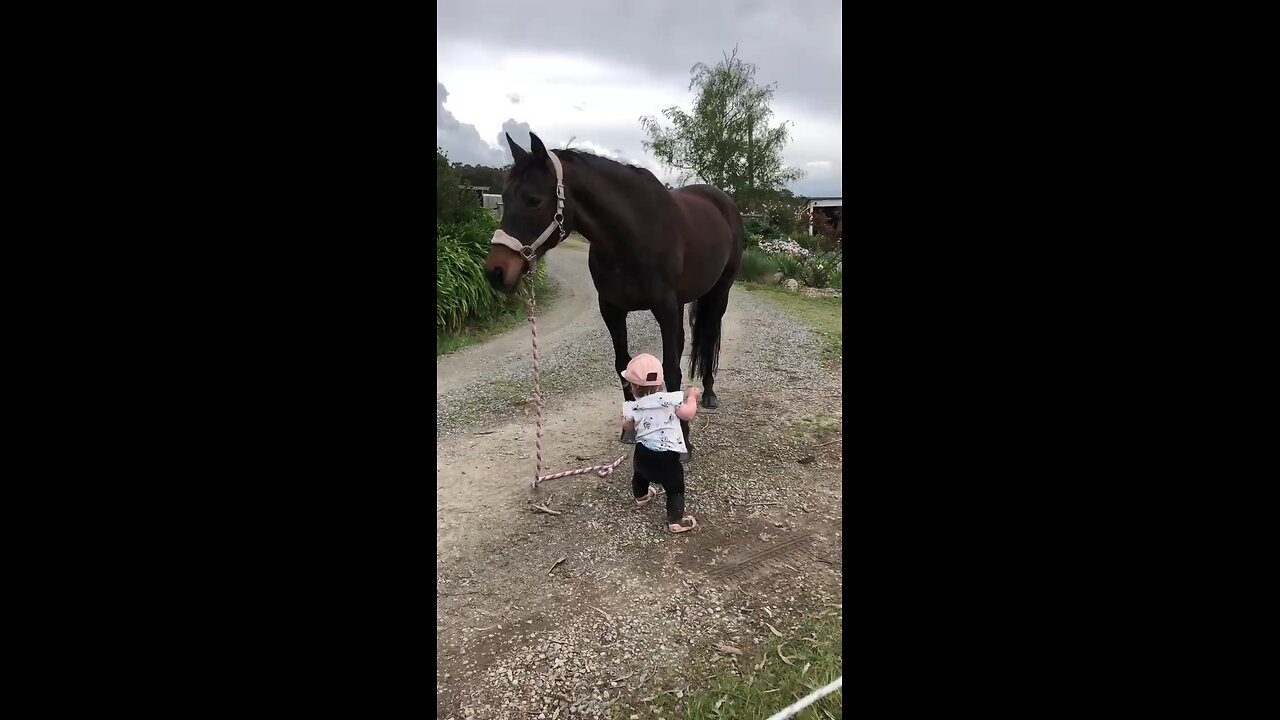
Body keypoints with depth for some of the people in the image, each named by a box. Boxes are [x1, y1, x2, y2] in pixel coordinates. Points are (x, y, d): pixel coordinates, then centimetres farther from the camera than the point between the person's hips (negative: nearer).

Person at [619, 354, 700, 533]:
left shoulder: (632, 408, -8)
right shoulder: (670, 399, -16)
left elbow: (628, 429, 7)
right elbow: (688, 414, -11)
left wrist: (625, 416, 26)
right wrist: (692, 396, 6)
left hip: (643, 452, 4)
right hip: (667, 456, -4)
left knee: (641, 475, 34)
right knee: (675, 488, 11)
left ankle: (641, 497, 61)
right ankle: (676, 521, 14)